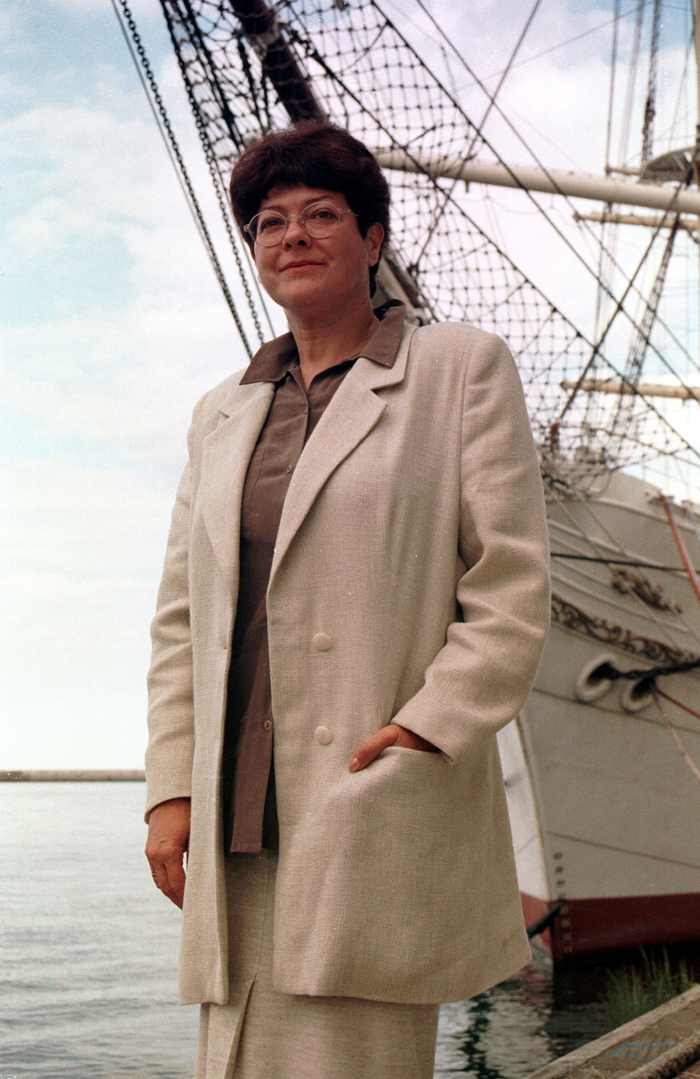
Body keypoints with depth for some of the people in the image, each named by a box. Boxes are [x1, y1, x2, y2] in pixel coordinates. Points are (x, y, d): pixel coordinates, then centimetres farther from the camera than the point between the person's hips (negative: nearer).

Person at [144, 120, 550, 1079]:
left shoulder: (463, 369, 5)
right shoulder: (223, 414, 19)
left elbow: (512, 591, -2)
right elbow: (182, 614, 16)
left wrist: (424, 731, -14)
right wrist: (172, 784, 5)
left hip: (381, 812, -4)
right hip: (242, 825, 5)